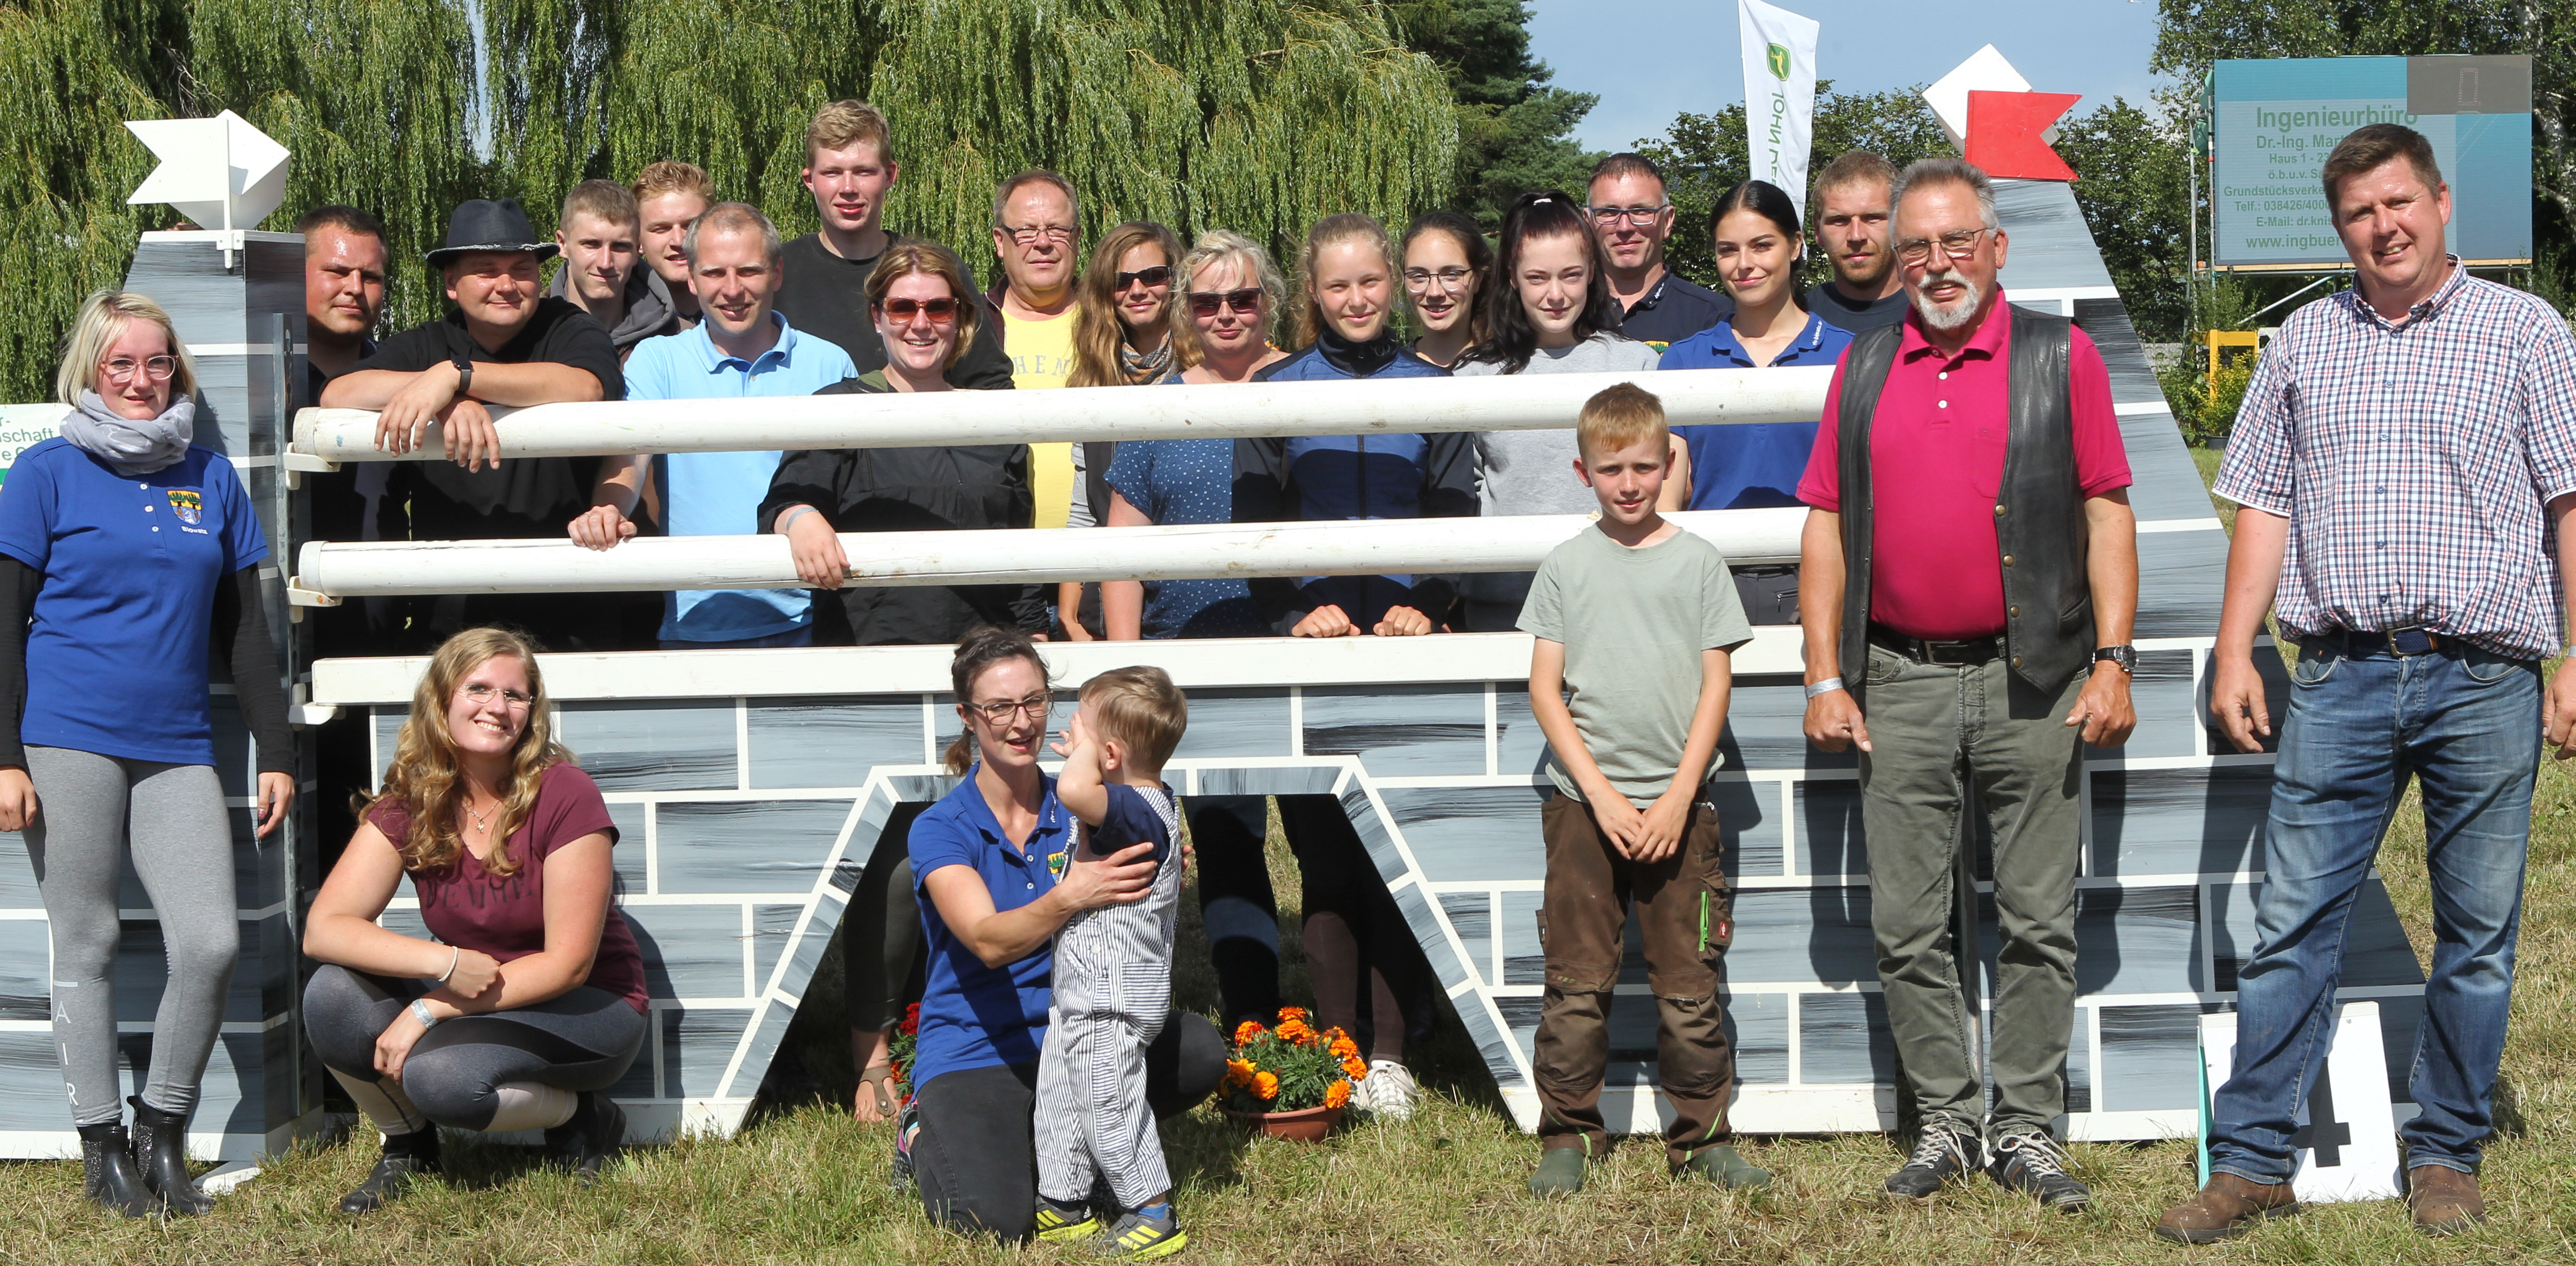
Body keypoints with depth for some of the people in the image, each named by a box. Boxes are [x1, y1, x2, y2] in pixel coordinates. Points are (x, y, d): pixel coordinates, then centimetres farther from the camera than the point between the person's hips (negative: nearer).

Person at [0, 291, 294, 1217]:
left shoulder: (211, 478, 12)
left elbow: (244, 628, 15)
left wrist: (277, 752, 11)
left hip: (178, 749, 3)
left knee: (212, 942, -6)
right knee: (88, 942, 3)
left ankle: (162, 1134, 11)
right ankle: (100, 1147, 15)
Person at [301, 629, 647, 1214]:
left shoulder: (566, 797, -19)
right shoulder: (410, 803, -6)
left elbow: (567, 965, -19)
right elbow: (323, 928, -15)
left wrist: (428, 1010, -24)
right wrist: (445, 962, -30)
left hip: (585, 1009, -5)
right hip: (470, 996, 5)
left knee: (438, 1075, -33)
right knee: (333, 995, -22)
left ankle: (581, 1117, -3)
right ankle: (408, 1144, 4)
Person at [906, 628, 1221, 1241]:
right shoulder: (940, 830, -10)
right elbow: (989, 941, -25)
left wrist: (1148, 875, -25)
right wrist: (1070, 896, -44)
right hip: (973, 1054, -4)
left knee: (1201, 1051, -22)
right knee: (996, 1219, -28)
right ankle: (927, 1139, 8)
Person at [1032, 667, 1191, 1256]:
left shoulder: (1136, 814, -26)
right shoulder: (1150, 804, 7)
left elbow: (1074, 791, -47)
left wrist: (1085, 749, -29)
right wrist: (1086, 755, 20)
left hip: (1110, 1004, -11)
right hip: (1080, 997, 11)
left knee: (1109, 1106, 1)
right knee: (1058, 1096, 19)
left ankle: (1152, 1214, 14)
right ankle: (1065, 1203, 32)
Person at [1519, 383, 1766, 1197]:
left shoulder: (1698, 561, 5)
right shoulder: (1566, 566, 6)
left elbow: (1715, 687, 3)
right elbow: (1544, 688, 3)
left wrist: (1677, 798, -6)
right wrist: (1601, 793, -7)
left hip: (1677, 802, 0)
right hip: (1584, 801, 0)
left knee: (1689, 986, 3)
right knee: (1577, 983, 2)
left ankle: (1700, 1138, 14)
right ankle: (1568, 1138, 12)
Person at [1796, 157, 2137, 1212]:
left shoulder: (2060, 357, 4)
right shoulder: (1863, 370, 11)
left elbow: (2106, 515, 1)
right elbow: (1827, 527, 9)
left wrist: (2112, 662, -7)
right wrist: (1825, 680, 2)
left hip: (2032, 680, -2)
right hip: (1900, 687, 2)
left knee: (2038, 923, 3)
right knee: (1906, 926, 5)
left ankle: (2027, 1127, 13)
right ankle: (1946, 1121, 16)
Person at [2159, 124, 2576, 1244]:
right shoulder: (2303, 343, 14)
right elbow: (2265, 506, 14)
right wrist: (2234, 651, 6)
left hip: (2485, 680, -2)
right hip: (2339, 678, 2)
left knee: (2477, 932, 5)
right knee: (2292, 923, -1)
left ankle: (2446, 1155, 18)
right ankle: (2253, 1162, 4)